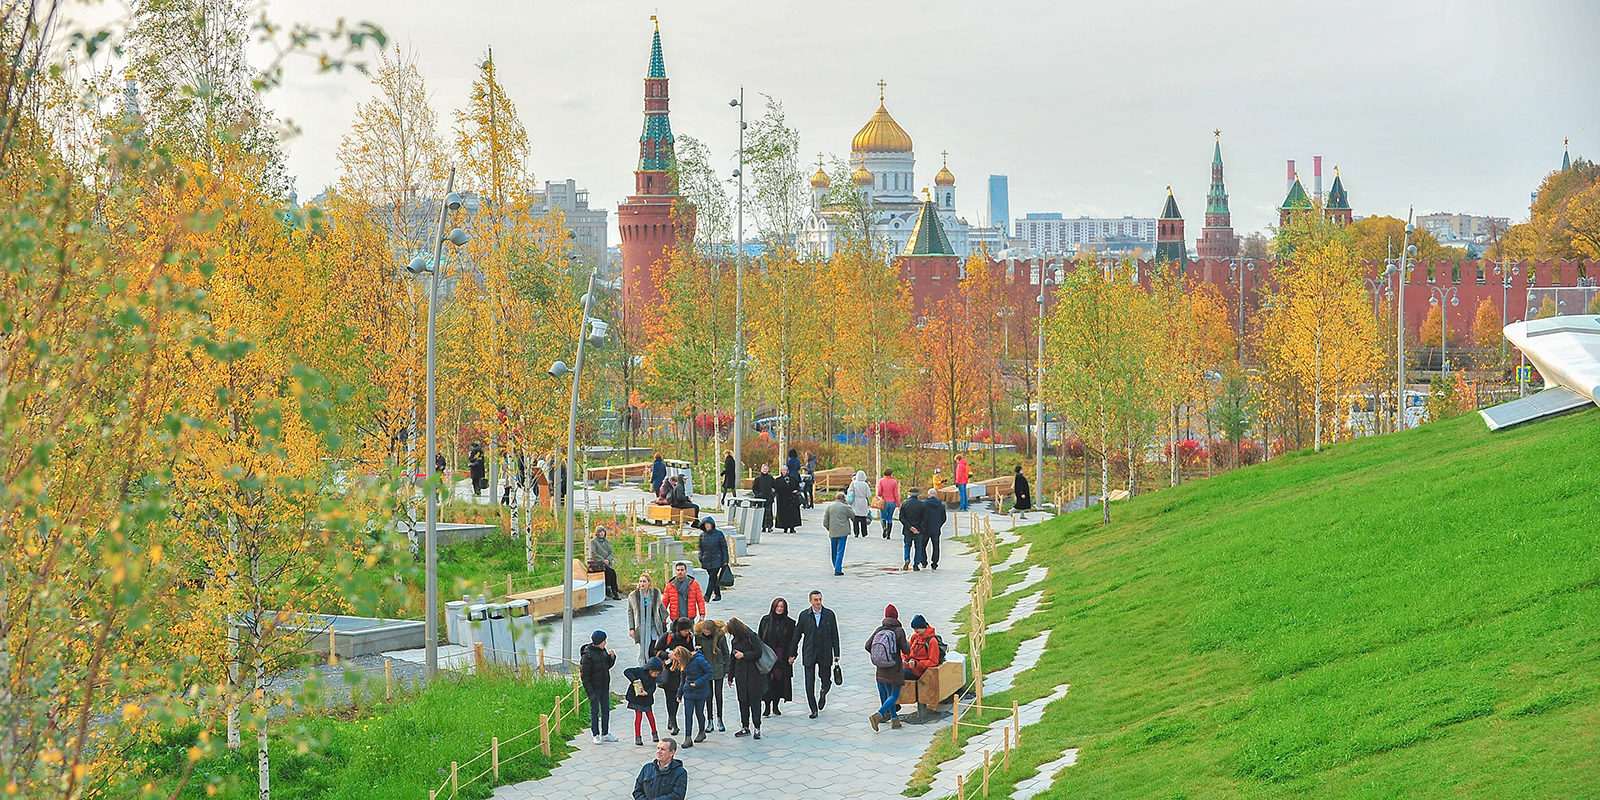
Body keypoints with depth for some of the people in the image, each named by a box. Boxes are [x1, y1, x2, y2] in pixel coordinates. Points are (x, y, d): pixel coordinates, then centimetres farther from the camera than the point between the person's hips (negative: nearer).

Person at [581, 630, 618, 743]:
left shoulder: (603, 650, 4)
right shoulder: (587, 655, -18)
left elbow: (608, 666, 17)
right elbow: (584, 674, -17)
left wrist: (612, 656, -3)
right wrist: (589, 691, -19)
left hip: (605, 686, 7)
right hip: (594, 687, -7)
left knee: (606, 710, 13)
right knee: (595, 711, 2)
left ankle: (605, 734, 23)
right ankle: (595, 735, 11)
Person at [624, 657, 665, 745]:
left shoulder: (654, 676, -6)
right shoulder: (639, 671, -21)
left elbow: (653, 687, -6)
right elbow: (626, 671, -22)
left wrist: (647, 692, -26)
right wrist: (634, 680, -32)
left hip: (647, 697, 4)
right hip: (636, 697, -4)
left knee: (650, 715, 5)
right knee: (638, 716, -4)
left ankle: (654, 733, 24)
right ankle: (637, 737, 5)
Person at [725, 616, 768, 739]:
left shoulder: (751, 637, -10)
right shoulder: (735, 640, 9)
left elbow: (758, 653, -12)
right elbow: (733, 658, 16)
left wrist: (743, 655, -14)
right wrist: (730, 677, 19)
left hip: (753, 674, -6)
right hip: (740, 675, 6)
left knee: (754, 700, -4)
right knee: (743, 701, 8)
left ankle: (757, 728, 0)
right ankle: (745, 727, 17)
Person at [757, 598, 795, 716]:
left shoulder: (789, 623, 3)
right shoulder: (766, 620, 2)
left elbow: (793, 641, 4)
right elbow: (760, 638, 4)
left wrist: (792, 655, -7)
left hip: (782, 657, 1)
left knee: (780, 680, 3)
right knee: (768, 681, -6)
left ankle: (775, 706, 15)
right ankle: (767, 706, 2)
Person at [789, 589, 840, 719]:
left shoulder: (829, 614, 0)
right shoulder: (804, 615, 0)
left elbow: (835, 635, 3)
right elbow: (797, 635, 6)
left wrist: (836, 654, 0)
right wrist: (792, 654, 7)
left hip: (825, 653, 0)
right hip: (809, 654, 0)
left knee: (826, 681, 7)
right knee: (810, 683, -4)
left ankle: (823, 694, 42)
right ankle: (814, 710, 5)